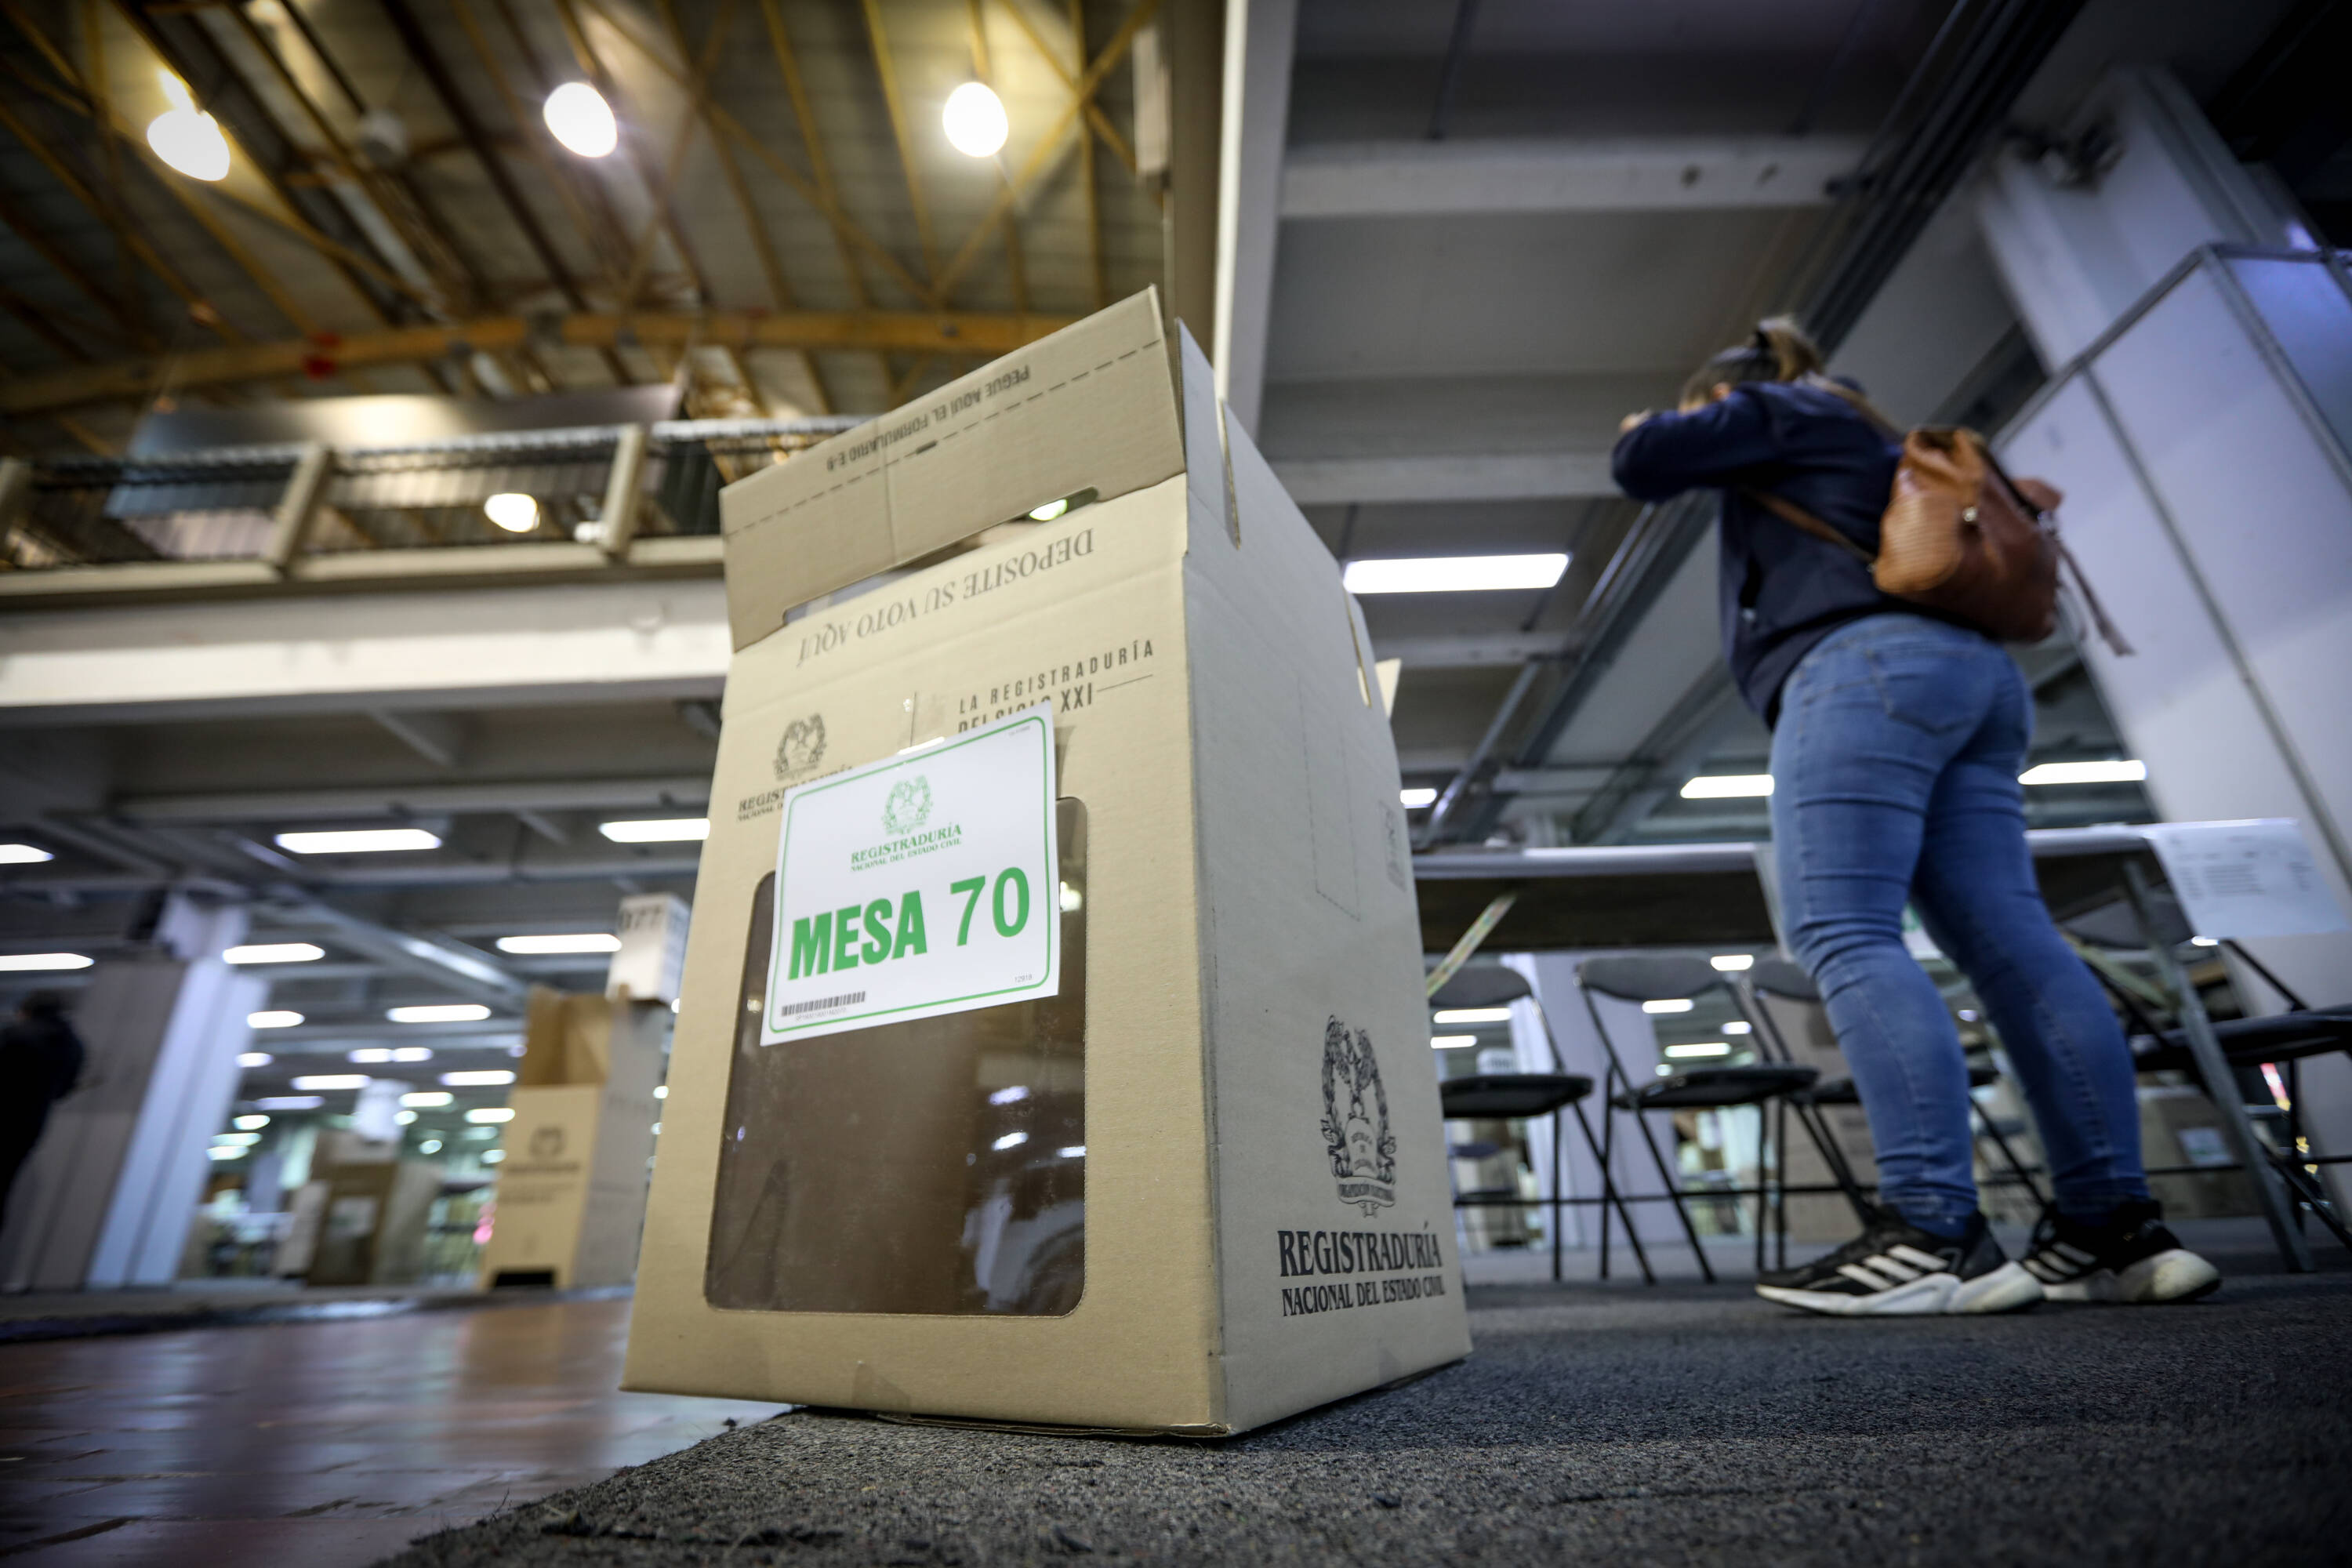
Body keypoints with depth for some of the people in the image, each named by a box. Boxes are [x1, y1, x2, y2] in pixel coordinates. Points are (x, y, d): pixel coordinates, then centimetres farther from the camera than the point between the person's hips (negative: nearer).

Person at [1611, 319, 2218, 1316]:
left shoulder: (1773, 412, 13)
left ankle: (1936, 1234, -28)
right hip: (1975, 677, 10)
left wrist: (1646, 428, 25)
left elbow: (1645, 465, 4)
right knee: (2009, 939, -2)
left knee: (1844, 935, -20)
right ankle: (2117, 1225, -5)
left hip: (1864, 667, -9)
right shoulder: (1871, 443, 38)